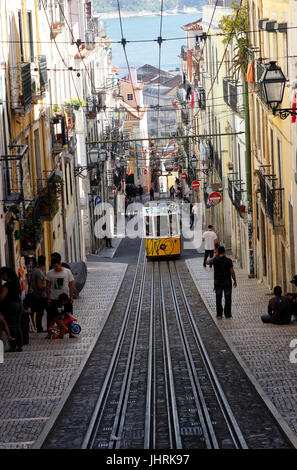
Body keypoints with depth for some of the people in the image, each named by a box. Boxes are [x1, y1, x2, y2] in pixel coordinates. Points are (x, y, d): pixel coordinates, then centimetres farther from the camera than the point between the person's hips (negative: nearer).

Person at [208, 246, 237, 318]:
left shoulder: (215, 260, -8)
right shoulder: (228, 260, -13)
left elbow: (207, 262, 14)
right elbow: (232, 272, -12)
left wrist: (215, 256, 20)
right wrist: (235, 281, 0)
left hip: (217, 282, 2)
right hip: (227, 282, -2)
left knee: (218, 298, 10)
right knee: (228, 298, 8)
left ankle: (219, 314, 10)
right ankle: (227, 314, 9)